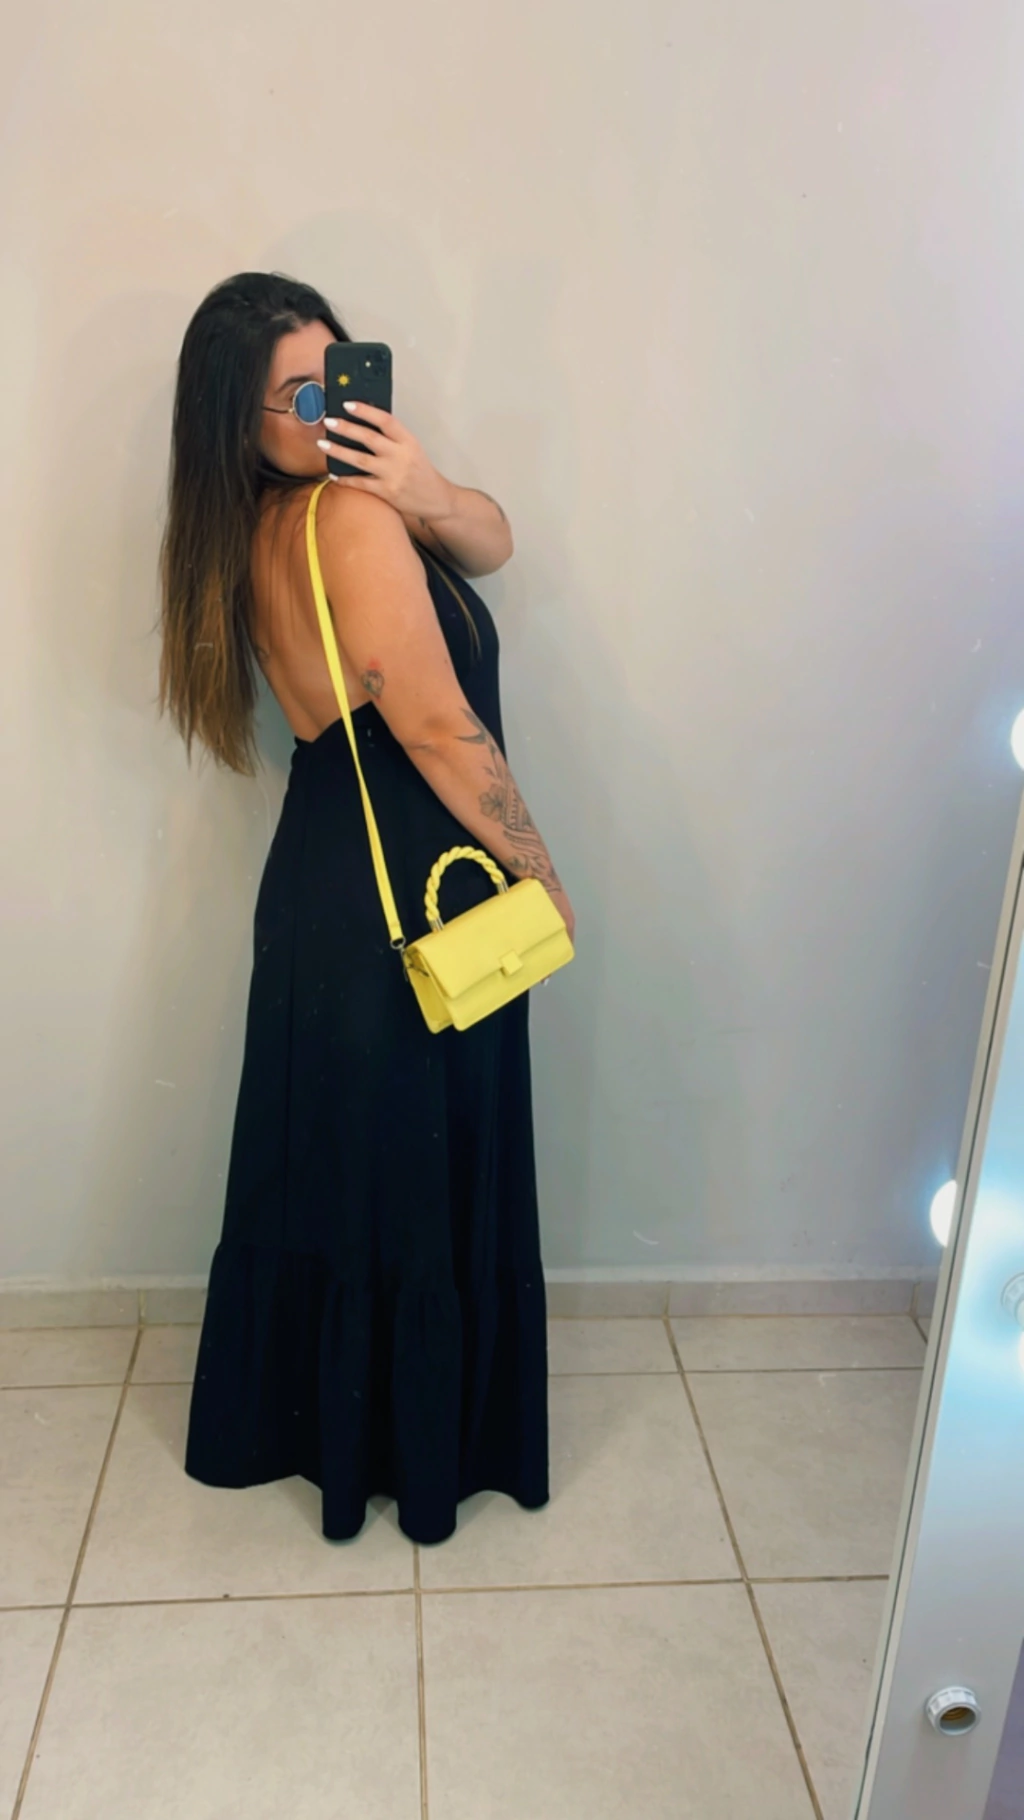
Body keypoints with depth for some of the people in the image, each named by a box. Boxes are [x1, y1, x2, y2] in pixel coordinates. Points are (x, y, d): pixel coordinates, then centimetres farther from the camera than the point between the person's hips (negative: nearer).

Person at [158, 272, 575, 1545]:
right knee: (426, 1184, 9)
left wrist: (427, 494, -17)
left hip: (327, 878, 9)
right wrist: (541, 873, -9)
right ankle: (420, 1450, 32)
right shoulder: (352, 516, -21)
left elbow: (493, 545, 5)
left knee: (320, 1163, 22)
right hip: (414, 896, -9)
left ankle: (281, 1418, 43)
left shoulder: (259, 526, 7)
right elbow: (443, 734, -21)